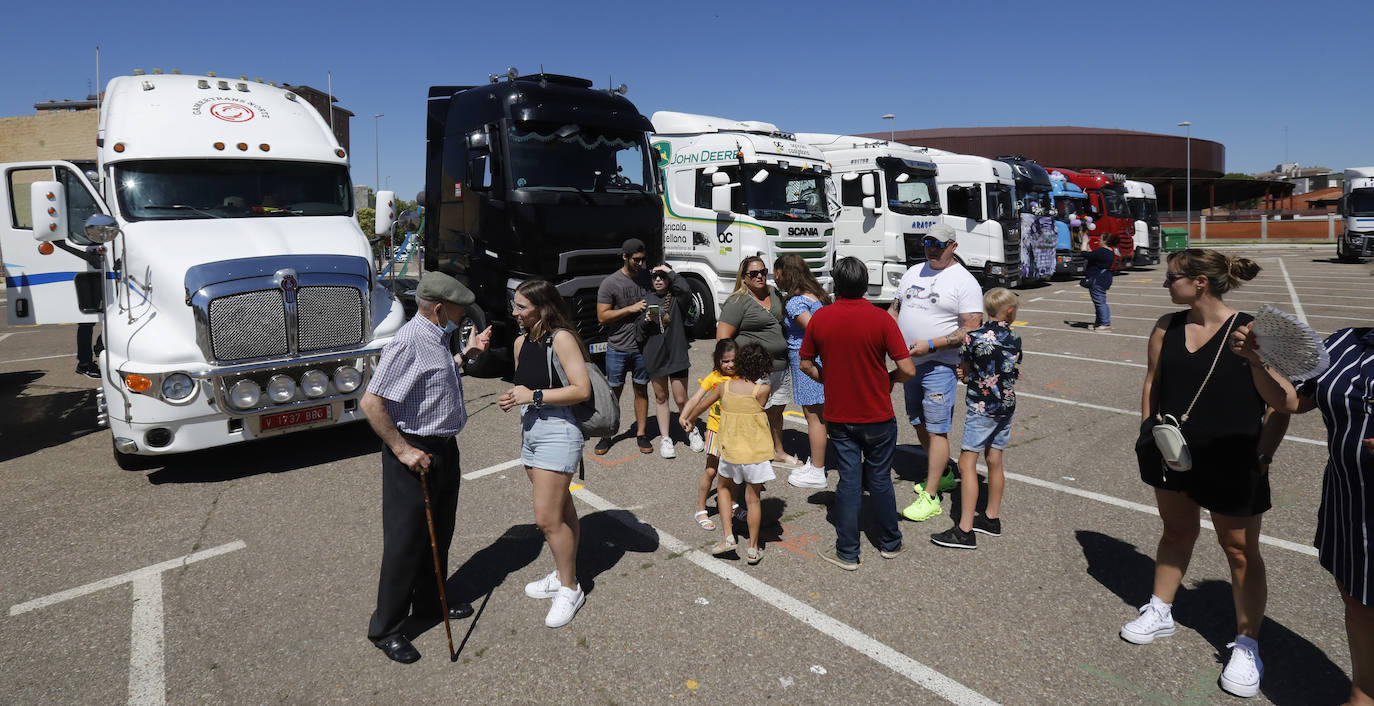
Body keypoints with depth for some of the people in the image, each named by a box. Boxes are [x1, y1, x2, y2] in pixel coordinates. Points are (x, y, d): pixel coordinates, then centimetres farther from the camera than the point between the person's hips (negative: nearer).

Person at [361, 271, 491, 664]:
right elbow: (371, 402, -24)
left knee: (439, 533, 20)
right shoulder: (409, 341, -22)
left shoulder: (439, 337, 7)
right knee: (405, 540, 1)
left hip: (444, 448, 9)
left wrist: (468, 354, 13)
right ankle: (386, 629, 16)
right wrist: (402, 451, -21)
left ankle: (430, 603, 38)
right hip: (414, 453, -9)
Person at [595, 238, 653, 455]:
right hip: (617, 349, -3)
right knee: (614, 392, 4)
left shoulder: (647, 278, 6)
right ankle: (606, 435, 15)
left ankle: (641, 434, 18)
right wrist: (631, 309, -17)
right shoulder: (609, 284, -7)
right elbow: (602, 316, -10)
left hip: (642, 347, 3)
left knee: (641, 390, 9)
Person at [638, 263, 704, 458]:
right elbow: (640, 332, 11)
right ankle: (665, 438, 21)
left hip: (676, 354, -3)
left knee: (681, 399, 0)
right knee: (660, 397, 11)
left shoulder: (676, 297, -2)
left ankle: (692, 431, 25)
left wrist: (671, 272, -15)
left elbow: (686, 290, -28)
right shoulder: (648, 299, 8)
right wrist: (646, 321, -11)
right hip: (654, 355, 4)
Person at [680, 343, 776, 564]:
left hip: (731, 449, 2)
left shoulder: (725, 386, -4)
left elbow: (701, 405, 10)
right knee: (753, 498, 11)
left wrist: (688, 420, 29)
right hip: (756, 451, -2)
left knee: (723, 487, 25)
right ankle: (753, 549, 19)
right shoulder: (762, 390, -13)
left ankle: (728, 537, 16)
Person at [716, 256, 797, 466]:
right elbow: (722, 338, -15)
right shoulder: (737, 302, -11)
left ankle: (778, 452, 37)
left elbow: (785, 321, 27)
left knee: (776, 411, 20)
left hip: (779, 368, 8)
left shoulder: (775, 294, 11)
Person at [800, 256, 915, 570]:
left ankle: (847, 552, 14)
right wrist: (888, 379, 5)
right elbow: (907, 369, -15)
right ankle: (889, 542, 30)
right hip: (878, 415, -1)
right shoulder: (880, 319, -14)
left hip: (838, 417, 1)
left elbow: (806, 364, 2)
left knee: (848, 480, 9)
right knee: (880, 478, 14)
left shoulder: (820, 318, -6)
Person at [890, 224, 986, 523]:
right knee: (919, 424, 17)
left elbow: (971, 330, -15)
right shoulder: (913, 272, 12)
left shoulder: (964, 282, -9)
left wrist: (930, 344, -22)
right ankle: (944, 473, 36)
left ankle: (930, 497, -1)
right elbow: (895, 309, 19)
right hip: (909, 363, 8)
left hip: (939, 366, -7)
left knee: (936, 429, -6)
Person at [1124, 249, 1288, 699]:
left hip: (1232, 462, -4)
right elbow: (1152, 383, 9)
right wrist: (1149, 430, 2)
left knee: (1240, 551, 9)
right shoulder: (1167, 327, 0)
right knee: (1176, 532, 20)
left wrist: (1262, 456, -14)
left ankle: (1247, 645, 23)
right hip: (1173, 454, 5)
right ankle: (1160, 613, 35)